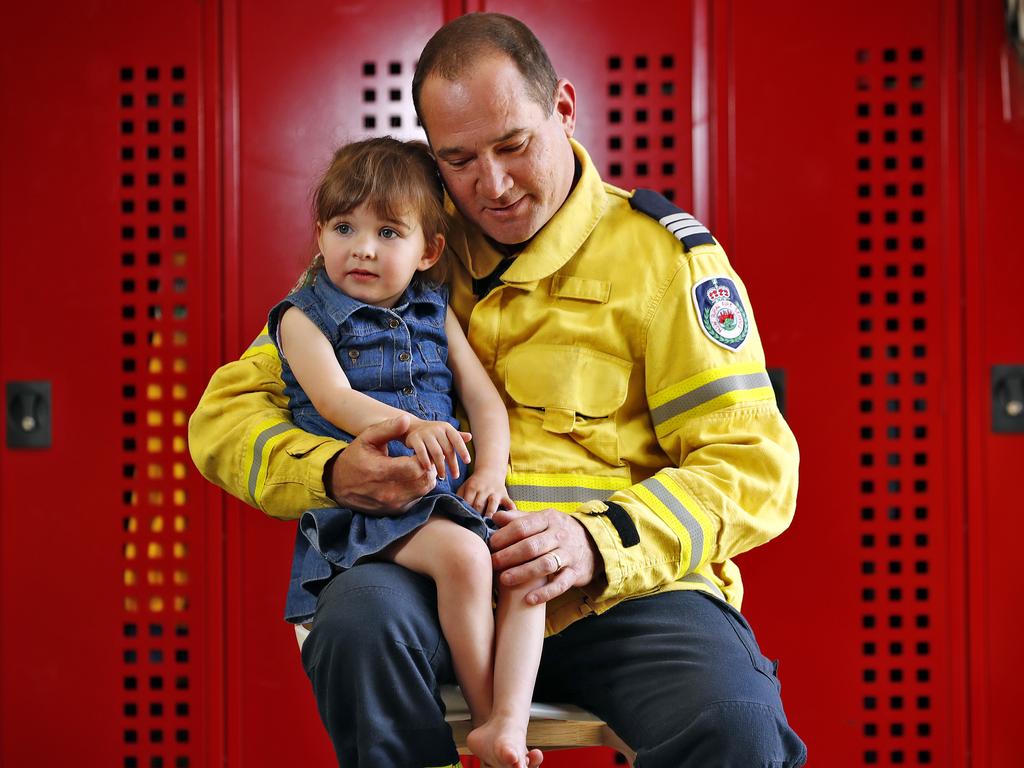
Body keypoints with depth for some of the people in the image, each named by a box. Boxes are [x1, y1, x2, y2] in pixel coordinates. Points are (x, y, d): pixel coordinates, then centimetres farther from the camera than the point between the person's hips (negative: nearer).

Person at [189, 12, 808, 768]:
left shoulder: (660, 253, 5)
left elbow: (755, 465, -1)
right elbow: (226, 415, 11)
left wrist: (600, 543, -19)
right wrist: (331, 472, -12)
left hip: (626, 584, -2)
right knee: (360, 617, -32)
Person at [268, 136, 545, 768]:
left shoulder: (435, 313, 18)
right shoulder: (304, 317, 4)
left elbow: (485, 397, 14)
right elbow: (333, 398, -14)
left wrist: (491, 469, -6)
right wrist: (407, 425, -33)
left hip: (447, 495, 5)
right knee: (462, 554, -31)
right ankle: (483, 714, -16)